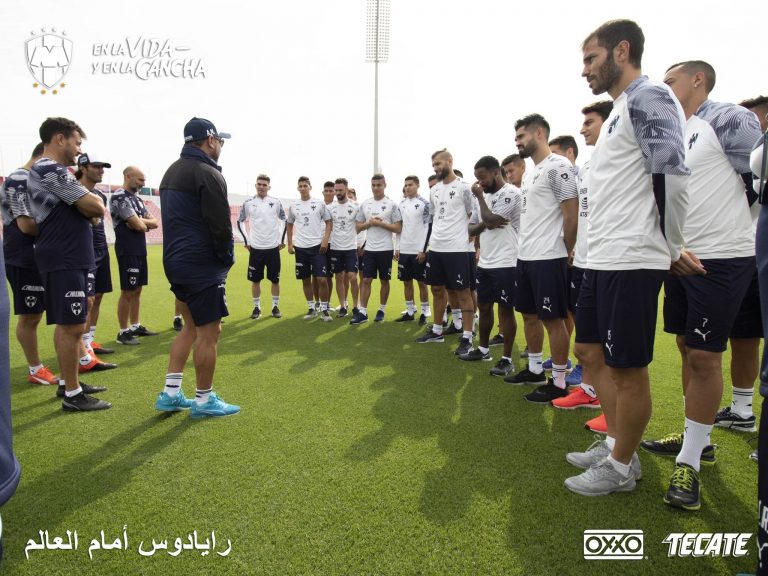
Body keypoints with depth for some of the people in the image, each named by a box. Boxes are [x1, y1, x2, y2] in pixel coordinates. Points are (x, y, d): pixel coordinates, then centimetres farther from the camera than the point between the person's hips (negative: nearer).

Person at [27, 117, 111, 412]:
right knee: (73, 326, -7)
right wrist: (94, 200, 3)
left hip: (66, 258, 11)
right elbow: (95, 207, -18)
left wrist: (87, 206, -4)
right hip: (65, 260, -11)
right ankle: (72, 395, 1)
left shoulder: (46, 170, 20)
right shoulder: (51, 170, -14)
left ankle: (66, 382, 26)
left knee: (66, 324, 16)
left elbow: (84, 212, 17)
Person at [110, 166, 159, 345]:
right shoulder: (119, 197, -14)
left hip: (140, 249, 9)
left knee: (137, 290, 13)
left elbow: (154, 223, 10)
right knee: (128, 292, -4)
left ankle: (135, 326, 23)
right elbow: (138, 225, -20)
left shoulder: (137, 198, 15)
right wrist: (146, 224, 2)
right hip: (128, 250, -9)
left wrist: (141, 222, -9)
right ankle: (123, 332, 4)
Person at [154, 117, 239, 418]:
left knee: (191, 326, 19)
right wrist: (227, 258, -3)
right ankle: (204, 400, 11)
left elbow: (176, 221, 17)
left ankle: (171, 393, 20)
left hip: (175, 261, 10)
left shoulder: (172, 171, 16)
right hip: (202, 266, -10)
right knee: (209, 331, 0)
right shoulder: (208, 174, -14)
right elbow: (221, 227, -18)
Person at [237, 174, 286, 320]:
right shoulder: (248, 203, 0)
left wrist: (282, 240, 5)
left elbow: (284, 221, 11)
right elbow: (240, 222, 9)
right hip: (255, 248, 0)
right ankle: (257, 307, 16)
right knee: (255, 279, 5)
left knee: (275, 279, 5)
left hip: (273, 247, 0)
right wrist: (246, 241, 4)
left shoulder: (276, 202, 1)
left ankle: (275, 306, 17)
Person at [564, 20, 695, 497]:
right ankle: (618, 445, 30)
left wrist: (670, 248, -9)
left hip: (630, 262, -10)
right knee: (590, 351, 16)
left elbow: (672, 176, -19)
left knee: (627, 367, 1)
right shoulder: (622, 108, 22)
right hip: (604, 260, 10)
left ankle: (621, 468, 18)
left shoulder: (647, 96, -9)